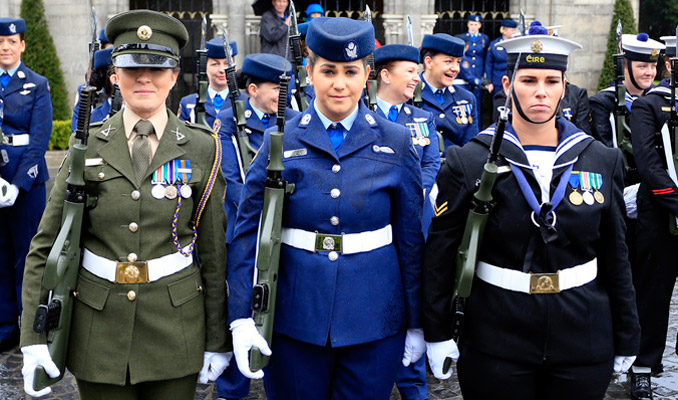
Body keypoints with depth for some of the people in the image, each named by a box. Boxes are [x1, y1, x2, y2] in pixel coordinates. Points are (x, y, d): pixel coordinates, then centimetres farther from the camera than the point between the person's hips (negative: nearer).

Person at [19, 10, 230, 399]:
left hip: (174, 329, -1)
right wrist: (34, 336, -7)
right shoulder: (88, 147, 0)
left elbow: (215, 253, 0)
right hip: (97, 329, 1)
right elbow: (46, 246, 0)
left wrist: (217, 341, 1)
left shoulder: (203, 150, -2)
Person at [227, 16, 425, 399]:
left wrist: (416, 323, 5)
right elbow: (249, 233, -2)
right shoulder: (281, 142, -2)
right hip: (295, 320, 0)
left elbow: (411, 237, 4)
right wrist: (242, 318, -9)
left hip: (374, 322, 0)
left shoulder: (396, 143, 0)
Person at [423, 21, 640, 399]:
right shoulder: (469, 162, -5)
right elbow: (440, 252, 0)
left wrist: (627, 340, 9)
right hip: (496, 346, -2)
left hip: (583, 345, 2)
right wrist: (437, 334, -1)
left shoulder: (602, 161, 3)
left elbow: (616, 257, 8)